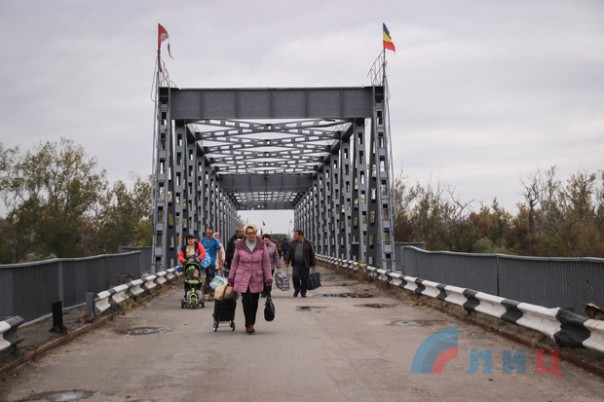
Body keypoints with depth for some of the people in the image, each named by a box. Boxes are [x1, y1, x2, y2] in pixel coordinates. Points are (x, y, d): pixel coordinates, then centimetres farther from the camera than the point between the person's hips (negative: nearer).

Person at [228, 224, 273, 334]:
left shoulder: (261, 245, -1)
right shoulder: (240, 246, -2)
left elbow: (266, 263, 2)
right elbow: (234, 262, 7)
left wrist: (268, 279, -1)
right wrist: (231, 279, 7)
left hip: (257, 279, 1)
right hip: (243, 278, -1)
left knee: (254, 302, 5)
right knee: (247, 300, -12)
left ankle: (251, 324, 19)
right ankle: (249, 324, -3)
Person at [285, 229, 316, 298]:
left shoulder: (308, 243, 0)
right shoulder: (292, 243, 10)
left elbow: (312, 254, 2)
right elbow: (289, 253, 14)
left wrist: (313, 264, -1)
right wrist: (287, 262, 7)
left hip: (305, 265, -2)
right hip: (295, 264, 2)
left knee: (304, 279, 1)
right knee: (295, 277, -12)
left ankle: (303, 293, 15)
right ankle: (296, 290, 11)